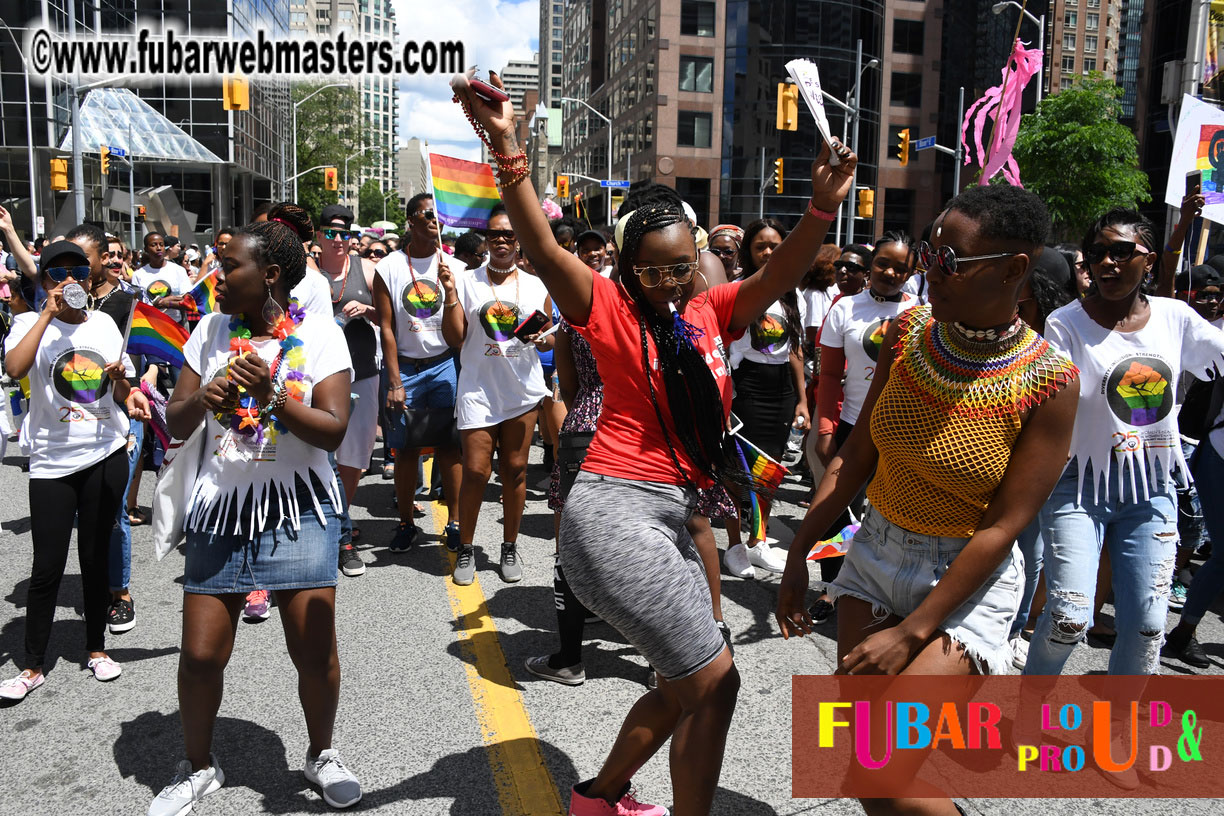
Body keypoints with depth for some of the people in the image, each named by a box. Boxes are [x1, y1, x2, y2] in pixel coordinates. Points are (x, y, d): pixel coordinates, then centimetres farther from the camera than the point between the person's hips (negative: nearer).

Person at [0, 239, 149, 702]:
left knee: (96, 557, 12)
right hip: (53, 460, -2)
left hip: (107, 456, 3)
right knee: (47, 567, -1)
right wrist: (49, 312, -19)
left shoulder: (104, 323, 8)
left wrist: (123, 383, -8)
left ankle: (97, 649, 26)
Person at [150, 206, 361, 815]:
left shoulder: (319, 334, -4)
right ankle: (198, 767, 29)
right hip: (220, 505, 3)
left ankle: (321, 753, 28)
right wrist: (201, 399, -12)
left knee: (315, 652, 1)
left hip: (298, 510, -3)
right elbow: (176, 425, 9)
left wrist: (273, 396, -24)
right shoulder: (211, 331, 7)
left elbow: (333, 431, -11)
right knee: (200, 655, 3)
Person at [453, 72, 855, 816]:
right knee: (714, 678, -5)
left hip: (674, 517, 7)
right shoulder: (612, 308, -4)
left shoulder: (714, 312, 11)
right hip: (616, 509, -7)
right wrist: (507, 148, -29)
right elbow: (543, 249, -16)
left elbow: (781, 276, 0)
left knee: (686, 685, 17)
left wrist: (823, 208, -18)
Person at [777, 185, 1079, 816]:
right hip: (877, 552, 5)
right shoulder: (910, 333, -5)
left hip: (969, 578, -4)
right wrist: (798, 556, 1)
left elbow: (1001, 528, -17)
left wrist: (911, 633, -17)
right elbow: (855, 458, 1)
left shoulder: (1049, 383, -18)